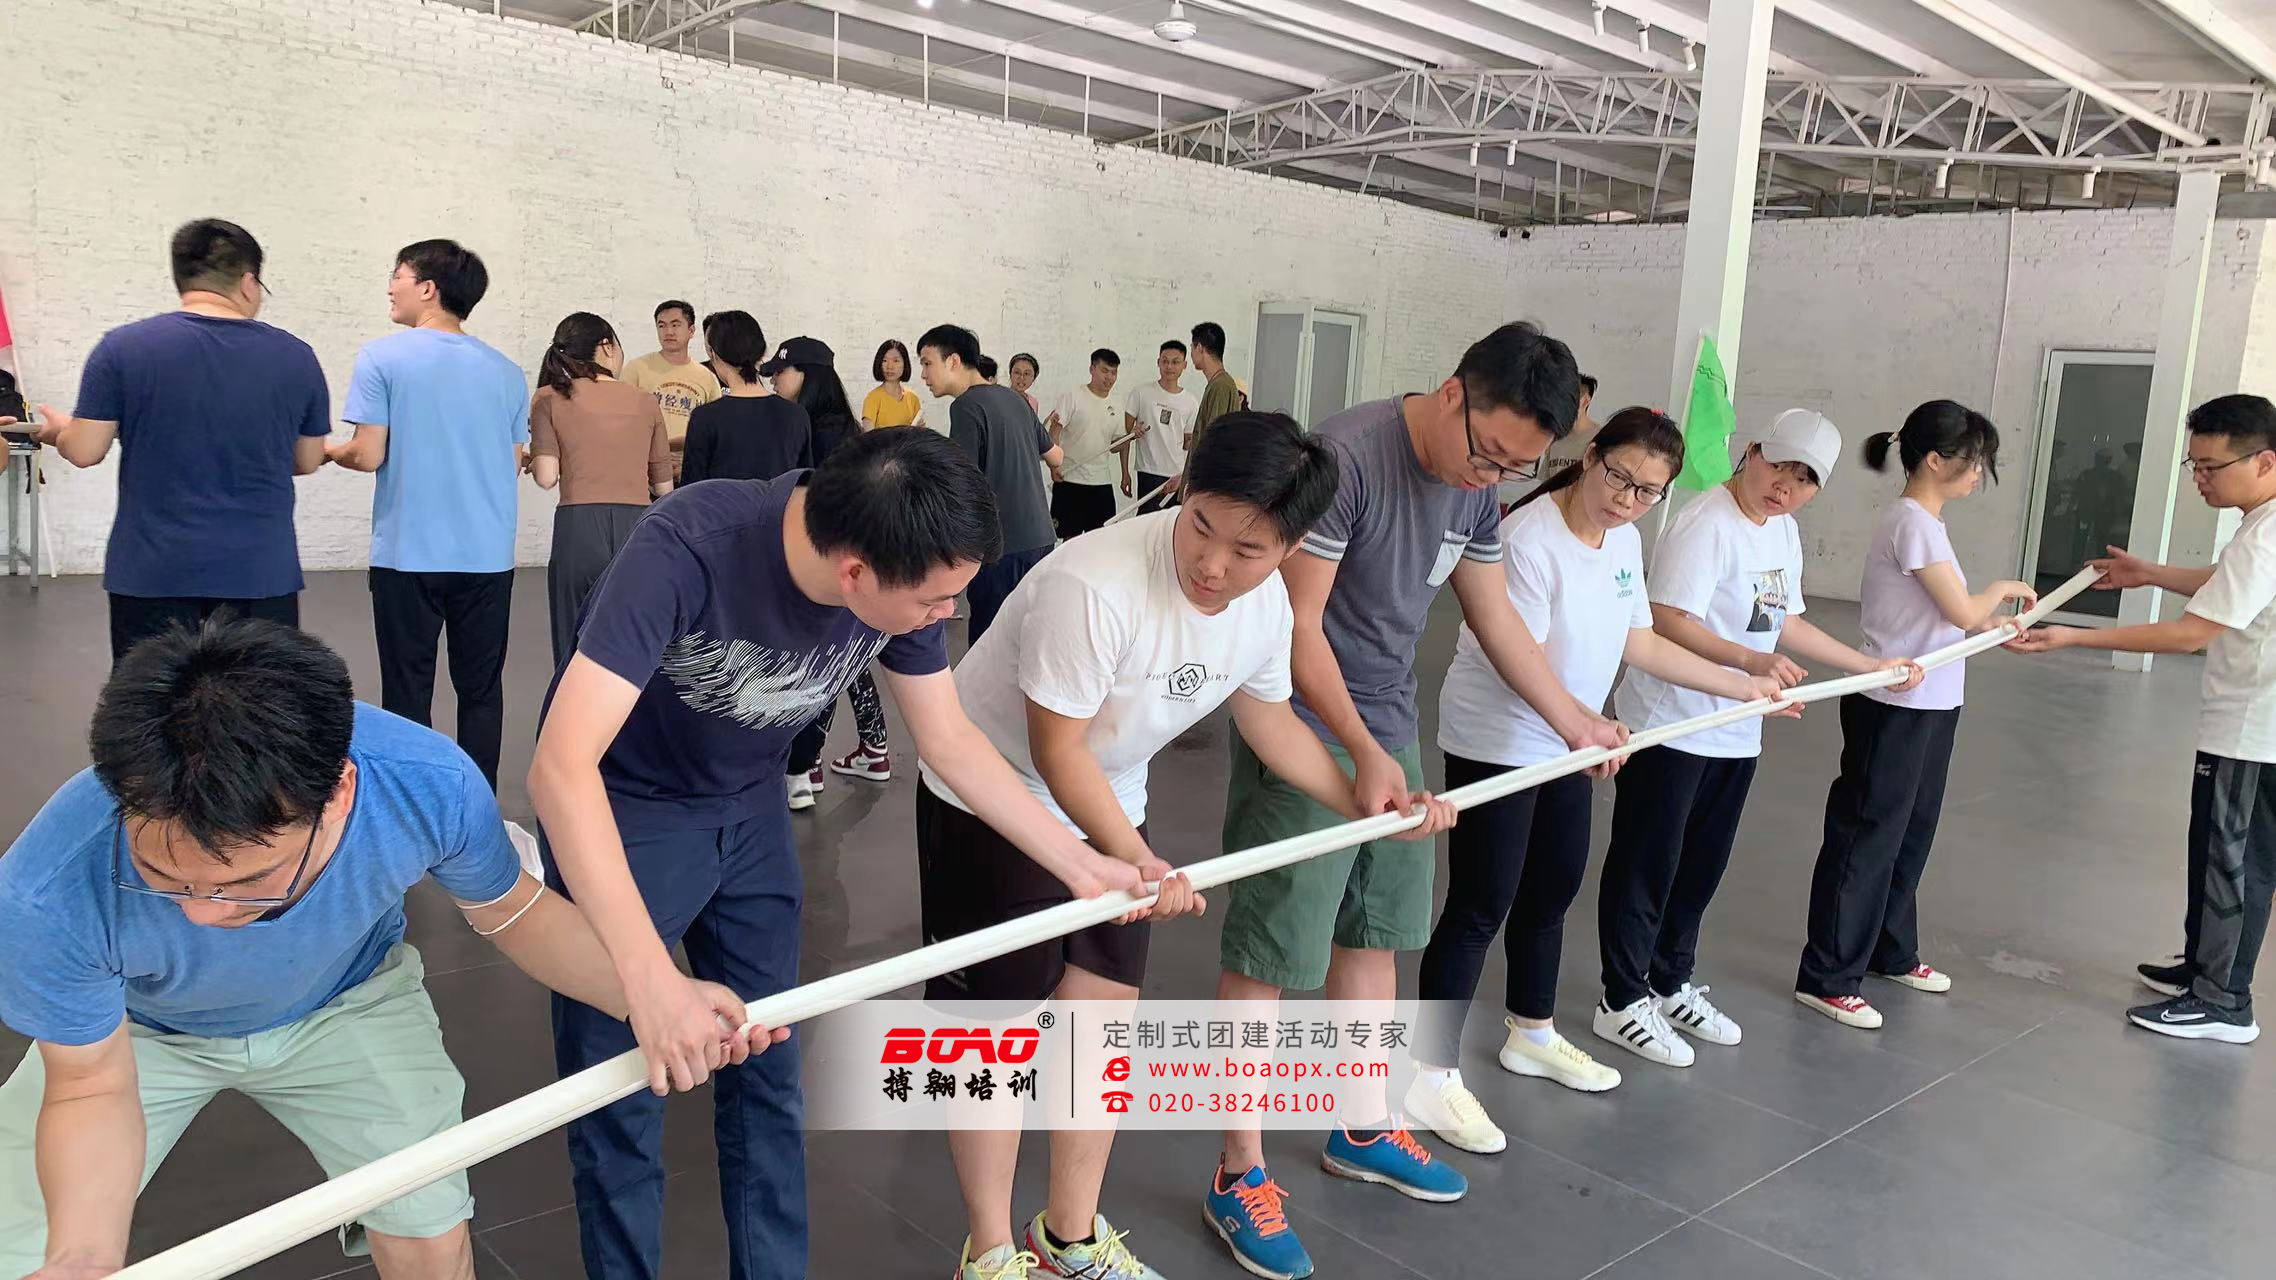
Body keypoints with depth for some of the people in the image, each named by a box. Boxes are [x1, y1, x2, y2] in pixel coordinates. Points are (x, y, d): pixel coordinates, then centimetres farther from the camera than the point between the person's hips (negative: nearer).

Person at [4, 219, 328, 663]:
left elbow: (84, 452, -2)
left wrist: (59, 429, 21)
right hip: (262, 576, 1)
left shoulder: (122, 347, -4)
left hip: (154, 575, -1)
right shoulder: (296, 356, 0)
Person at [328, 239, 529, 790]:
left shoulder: (382, 357, -6)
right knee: (481, 691, 11)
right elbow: (514, 463, 9)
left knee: (407, 694, 8)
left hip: (408, 554, -3)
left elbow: (369, 455, -10)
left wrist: (330, 450, 11)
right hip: (488, 554, 3)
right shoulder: (506, 371, 5)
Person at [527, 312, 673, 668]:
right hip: (637, 528, 1)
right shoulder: (646, 403, 9)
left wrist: (533, 458, 16)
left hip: (578, 529, -1)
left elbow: (546, 477, -5)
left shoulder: (549, 398, 4)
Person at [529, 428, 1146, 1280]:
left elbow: (949, 741, -5)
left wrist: (1082, 866, -6)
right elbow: (562, 765, -43)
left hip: (750, 814, 5)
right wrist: (650, 977, -52)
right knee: (619, 1104, 2)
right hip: (617, 817, -4)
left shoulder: (901, 570, -20)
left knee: (768, 1078, 12)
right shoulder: (688, 548, -37)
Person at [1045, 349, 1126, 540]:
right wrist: (1054, 464, -21)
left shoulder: (1118, 404, 11)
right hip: (1070, 479, -5)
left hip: (1102, 482, 5)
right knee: (1071, 537, 0)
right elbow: (1054, 432, -8)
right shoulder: (1071, 396, -4)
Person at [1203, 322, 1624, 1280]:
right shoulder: (1345, 456, -22)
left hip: (1391, 727, 8)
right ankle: (1240, 1176, 11)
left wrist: (1576, 723, 20)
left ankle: (1364, 1128, 35)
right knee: (1267, 955, -1)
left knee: (1374, 934, 17)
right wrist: (1363, 753, -27)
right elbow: (1298, 622, -22)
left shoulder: (1476, 485, 3)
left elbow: (1495, 616, 16)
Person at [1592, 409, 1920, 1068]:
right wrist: (1752, 661, -35)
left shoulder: (1784, 531, 12)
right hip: (1670, 728, -9)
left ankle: (1673, 985, 34)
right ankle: (1623, 1001, 15)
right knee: (1647, 866, 2)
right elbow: (1668, 622, -25)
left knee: (1703, 865, 17)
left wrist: (1875, 666, 21)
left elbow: (1785, 624, 19)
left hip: (1736, 734, 9)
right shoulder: (1706, 523, -17)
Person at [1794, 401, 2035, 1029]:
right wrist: (2003, 588, 1)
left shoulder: (1923, 522, 12)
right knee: (1866, 839, -3)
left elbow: (1949, 615, 13)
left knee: (1910, 833, 19)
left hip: (1927, 705, 10)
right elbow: (1965, 613, -17)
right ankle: (1828, 978, 5)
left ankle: (1890, 953, 34)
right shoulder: (1913, 523, -18)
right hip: (1895, 708, -10)